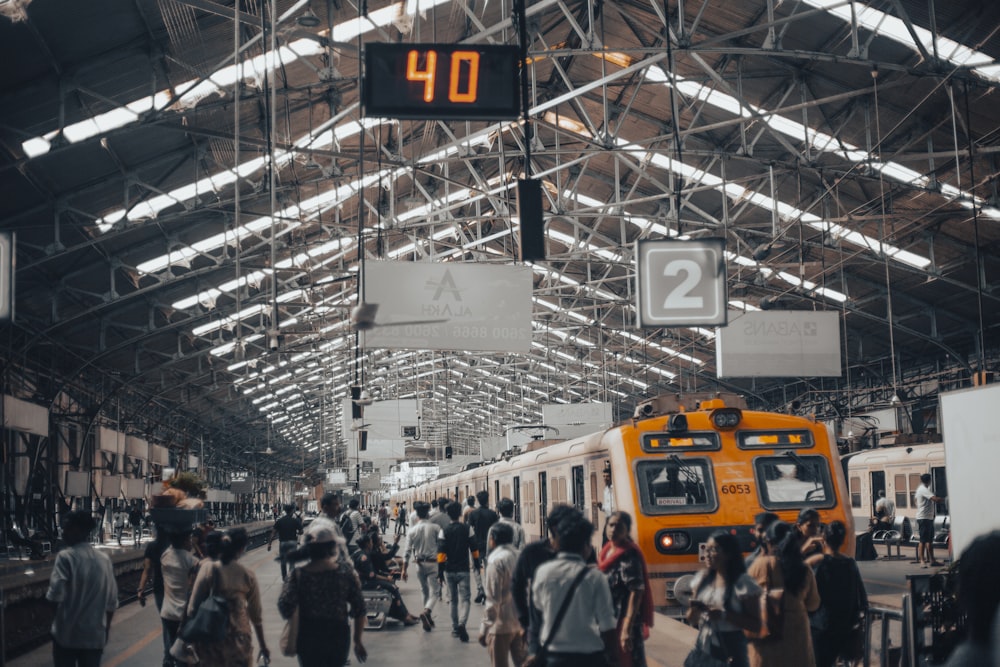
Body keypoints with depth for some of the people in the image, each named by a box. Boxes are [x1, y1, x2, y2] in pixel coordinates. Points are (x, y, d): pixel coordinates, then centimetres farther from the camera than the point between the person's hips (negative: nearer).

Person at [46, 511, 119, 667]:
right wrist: (105, 630, 19)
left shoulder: (65, 557, -11)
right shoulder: (104, 559, 4)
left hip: (66, 634, -4)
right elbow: (112, 602, 9)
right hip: (95, 635, 4)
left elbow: (56, 596, -19)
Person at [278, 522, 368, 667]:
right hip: (339, 638, 1)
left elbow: (285, 611, -16)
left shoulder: (299, 575, -13)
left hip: (309, 640, -1)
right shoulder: (346, 572, -10)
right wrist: (358, 641, 7)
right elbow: (359, 610, -6)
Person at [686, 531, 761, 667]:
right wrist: (694, 609, -8)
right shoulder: (701, 579, 8)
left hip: (731, 651, -6)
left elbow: (755, 624, -10)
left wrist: (725, 615, -21)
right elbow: (692, 620, 15)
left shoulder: (743, 583, -8)